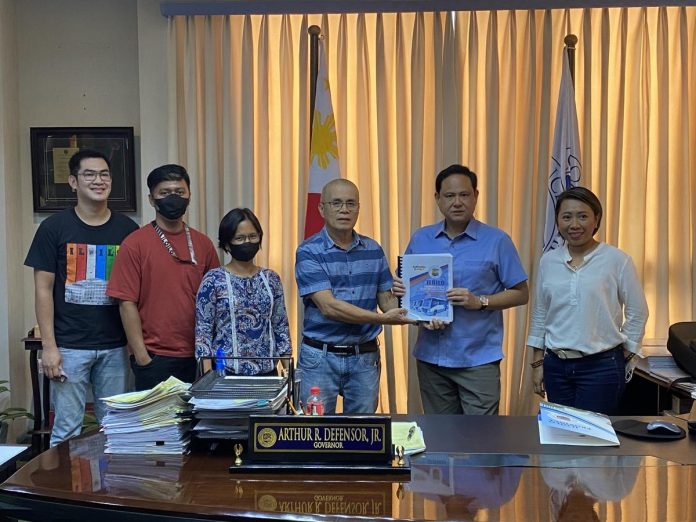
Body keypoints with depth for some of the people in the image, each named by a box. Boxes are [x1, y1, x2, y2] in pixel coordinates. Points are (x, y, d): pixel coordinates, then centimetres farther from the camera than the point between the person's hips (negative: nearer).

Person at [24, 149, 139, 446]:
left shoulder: (127, 229, 4)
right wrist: (49, 346, -7)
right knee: (66, 429, 3)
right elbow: (44, 289, -2)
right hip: (70, 346, -2)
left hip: (114, 346, 2)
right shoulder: (54, 228, -1)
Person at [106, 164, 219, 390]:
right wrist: (141, 356, -9)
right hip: (154, 358, -3)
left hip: (196, 356, 4)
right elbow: (128, 303, -6)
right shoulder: (135, 244, -4)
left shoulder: (203, 244, 7)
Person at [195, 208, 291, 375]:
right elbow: (203, 332, -6)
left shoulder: (271, 279, 4)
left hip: (267, 372, 4)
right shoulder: (213, 280, -6)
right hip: (227, 373, -3)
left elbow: (281, 328, 7)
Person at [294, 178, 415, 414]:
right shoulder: (308, 251, -9)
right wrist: (383, 319, -24)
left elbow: (386, 299, 8)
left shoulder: (373, 250, 6)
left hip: (365, 358, 4)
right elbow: (328, 306, -18)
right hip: (320, 357, -3)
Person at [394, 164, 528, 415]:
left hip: (478, 358, -3)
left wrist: (480, 302, -16)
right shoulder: (420, 239, 7)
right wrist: (401, 289, -7)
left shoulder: (497, 241, -3)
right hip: (431, 356, 4)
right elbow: (405, 285, 16)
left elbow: (521, 293, -2)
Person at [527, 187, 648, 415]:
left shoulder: (617, 260, -7)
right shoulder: (548, 261, 4)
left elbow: (637, 313, 0)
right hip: (556, 365, 4)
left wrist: (623, 357, 0)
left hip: (601, 366, -3)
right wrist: (538, 363, 9)